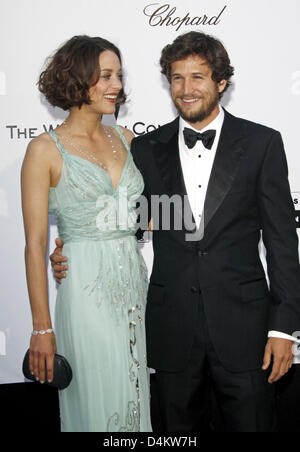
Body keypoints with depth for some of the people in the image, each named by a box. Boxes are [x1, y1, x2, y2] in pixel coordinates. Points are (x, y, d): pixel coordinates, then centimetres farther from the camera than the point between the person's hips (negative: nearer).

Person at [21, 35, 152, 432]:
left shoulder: (125, 139, 9)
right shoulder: (45, 150, -6)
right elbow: (35, 244, -8)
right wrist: (42, 328, -10)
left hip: (136, 281, 5)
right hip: (86, 290, -5)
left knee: (136, 398, 15)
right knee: (99, 404, 6)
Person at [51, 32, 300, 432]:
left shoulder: (262, 143, -1)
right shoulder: (147, 149, 5)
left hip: (242, 323, -2)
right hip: (173, 325, 2)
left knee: (251, 423, 11)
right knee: (181, 427, 16)